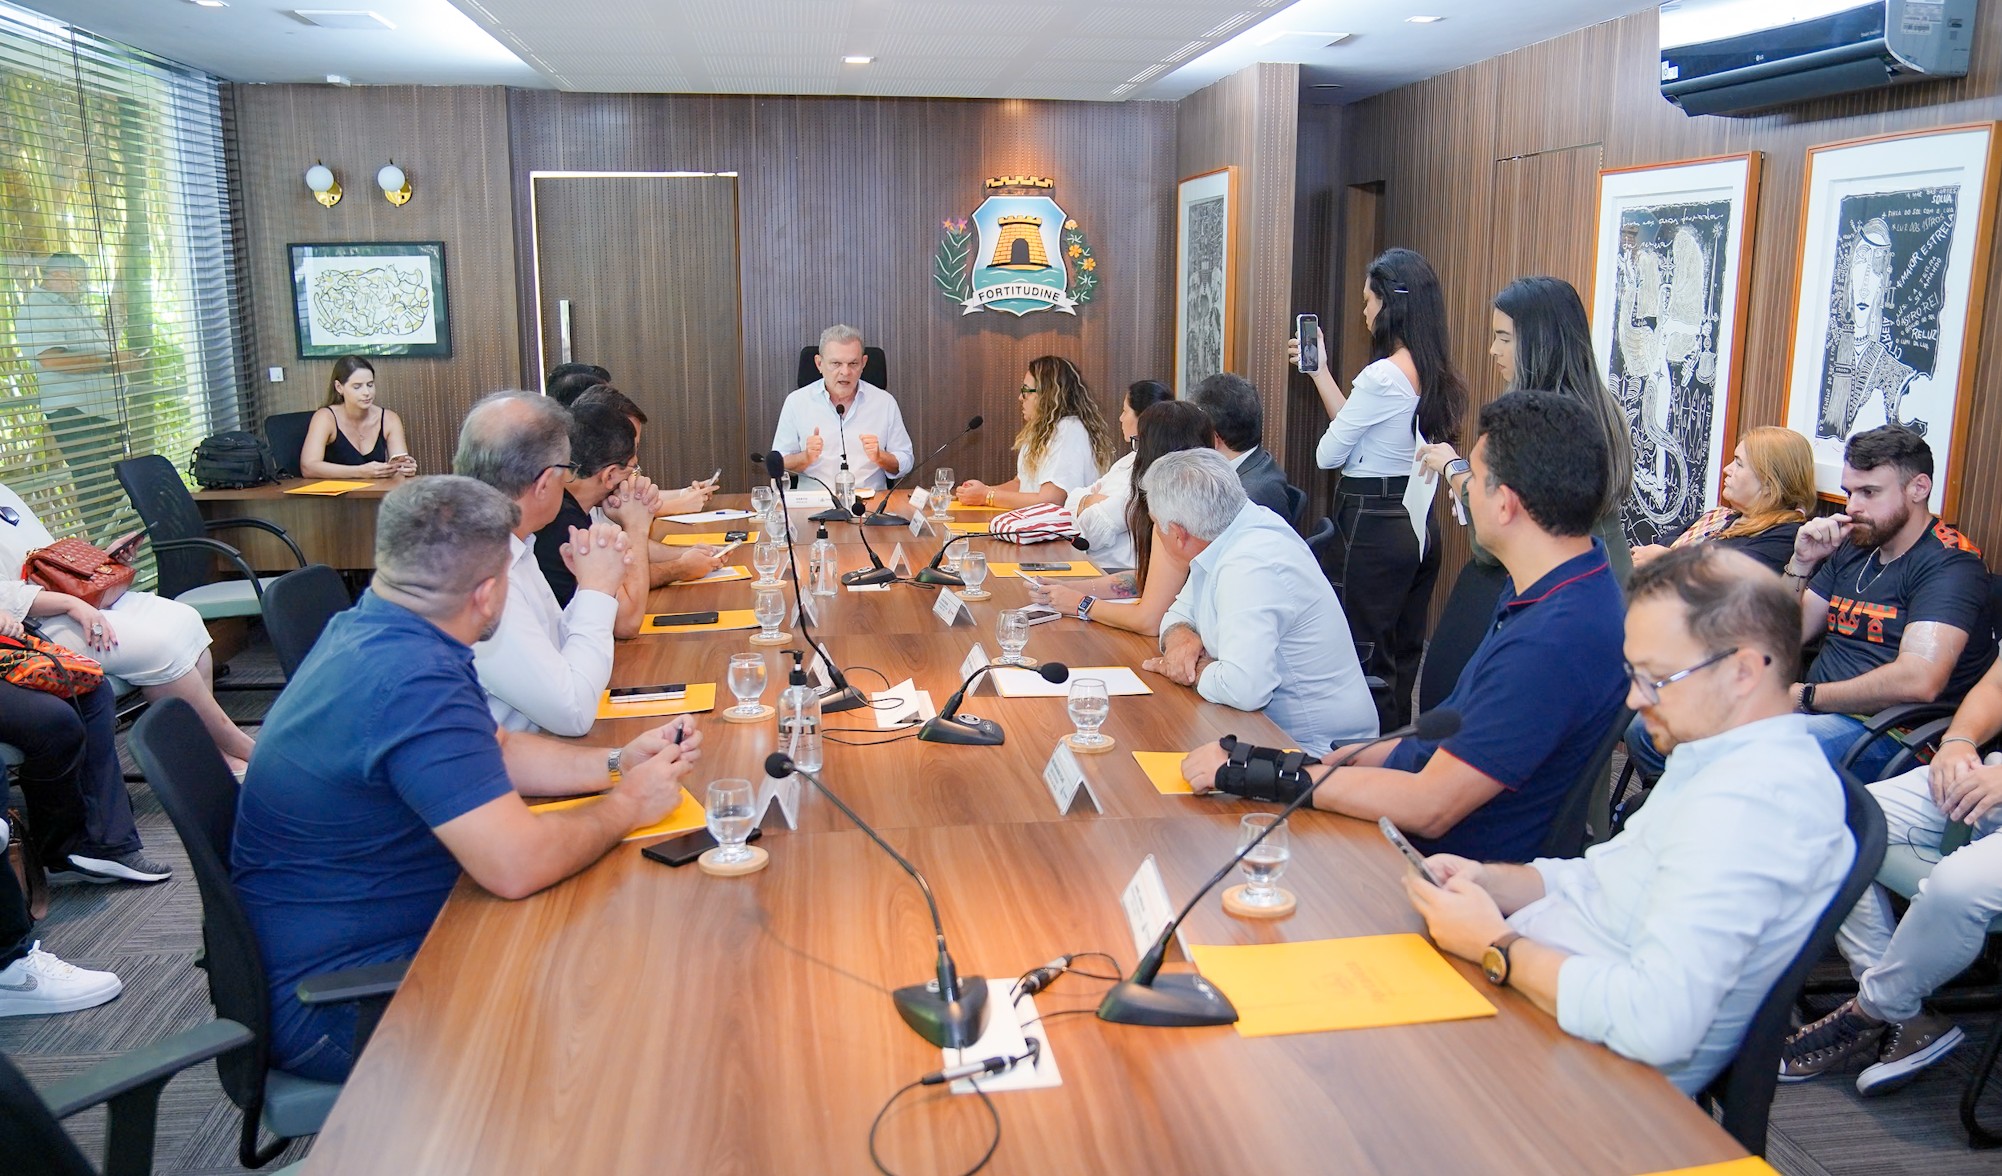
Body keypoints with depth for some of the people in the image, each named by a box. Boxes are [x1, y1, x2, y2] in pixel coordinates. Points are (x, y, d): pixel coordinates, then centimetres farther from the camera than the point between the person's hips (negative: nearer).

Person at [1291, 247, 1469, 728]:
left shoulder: (1382, 377, -19)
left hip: (1373, 525, -9)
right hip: (1419, 522, 9)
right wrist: (1320, 373, 20)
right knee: (1404, 653, 17)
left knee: (1366, 657, 0)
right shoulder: (1436, 375, 7)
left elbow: (1328, 454, -10)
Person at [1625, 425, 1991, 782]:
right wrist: (1802, 562, 3)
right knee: (1645, 729, -2)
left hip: (1884, 731, -8)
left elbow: (1919, 680, -24)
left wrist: (1804, 695, -14)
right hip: (1814, 711, 8)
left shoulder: (1950, 563, -9)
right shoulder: (1852, 549, 16)